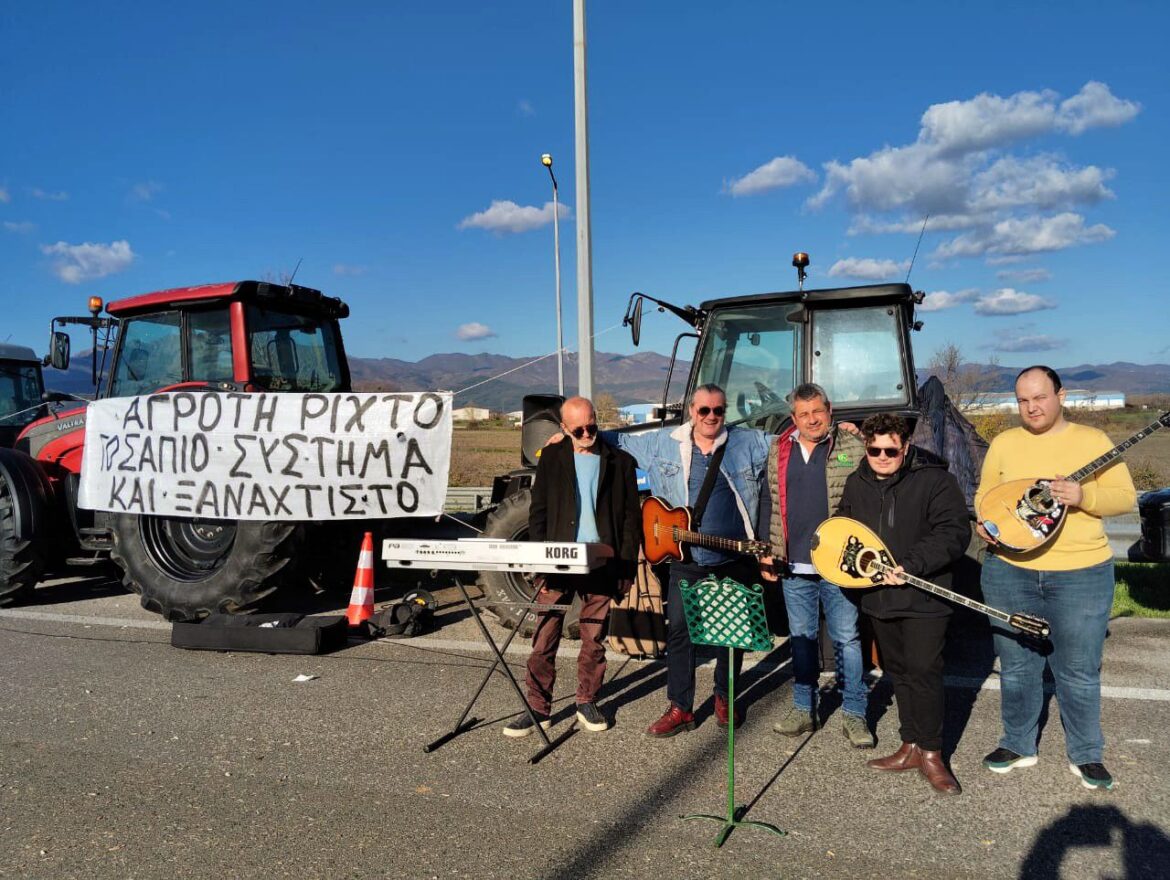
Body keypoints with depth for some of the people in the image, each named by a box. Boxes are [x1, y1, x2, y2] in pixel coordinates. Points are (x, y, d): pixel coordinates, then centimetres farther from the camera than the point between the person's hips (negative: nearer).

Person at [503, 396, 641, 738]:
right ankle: (538, 709, 11)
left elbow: (631, 517, 5)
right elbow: (538, 512, 5)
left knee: (593, 640, 9)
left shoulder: (619, 462, 5)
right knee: (544, 640, 1)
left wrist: (627, 567, -2)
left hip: (601, 565, 0)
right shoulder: (552, 457, 6)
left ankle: (587, 703, 24)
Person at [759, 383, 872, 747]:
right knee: (801, 638, 13)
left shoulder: (852, 448, -1)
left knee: (847, 638, 3)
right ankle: (803, 709, 25)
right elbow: (772, 506, 14)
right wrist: (768, 552, 9)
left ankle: (854, 714, 15)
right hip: (793, 566, 4)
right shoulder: (779, 451, 10)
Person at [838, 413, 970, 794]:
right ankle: (911, 747, 26)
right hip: (878, 597, 6)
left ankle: (931, 753, 8)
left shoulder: (934, 480, -11)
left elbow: (955, 533, -18)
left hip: (923, 598, -6)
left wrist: (910, 566, -25)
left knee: (923, 672, -7)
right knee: (898, 672, 15)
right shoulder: (856, 484, 8)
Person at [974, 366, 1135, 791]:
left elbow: (1125, 497, -4)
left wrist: (1084, 496, -22)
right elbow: (984, 494, 13)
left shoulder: (1092, 440, -1)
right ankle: (1018, 745, 29)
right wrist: (985, 521, -8)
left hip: (1081, 575, -2)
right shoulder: (1003, 443, 6)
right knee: (1016, 665, 13)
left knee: (1079, 671, 8)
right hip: (1009, 571, 2)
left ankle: (1086, 754, 27)